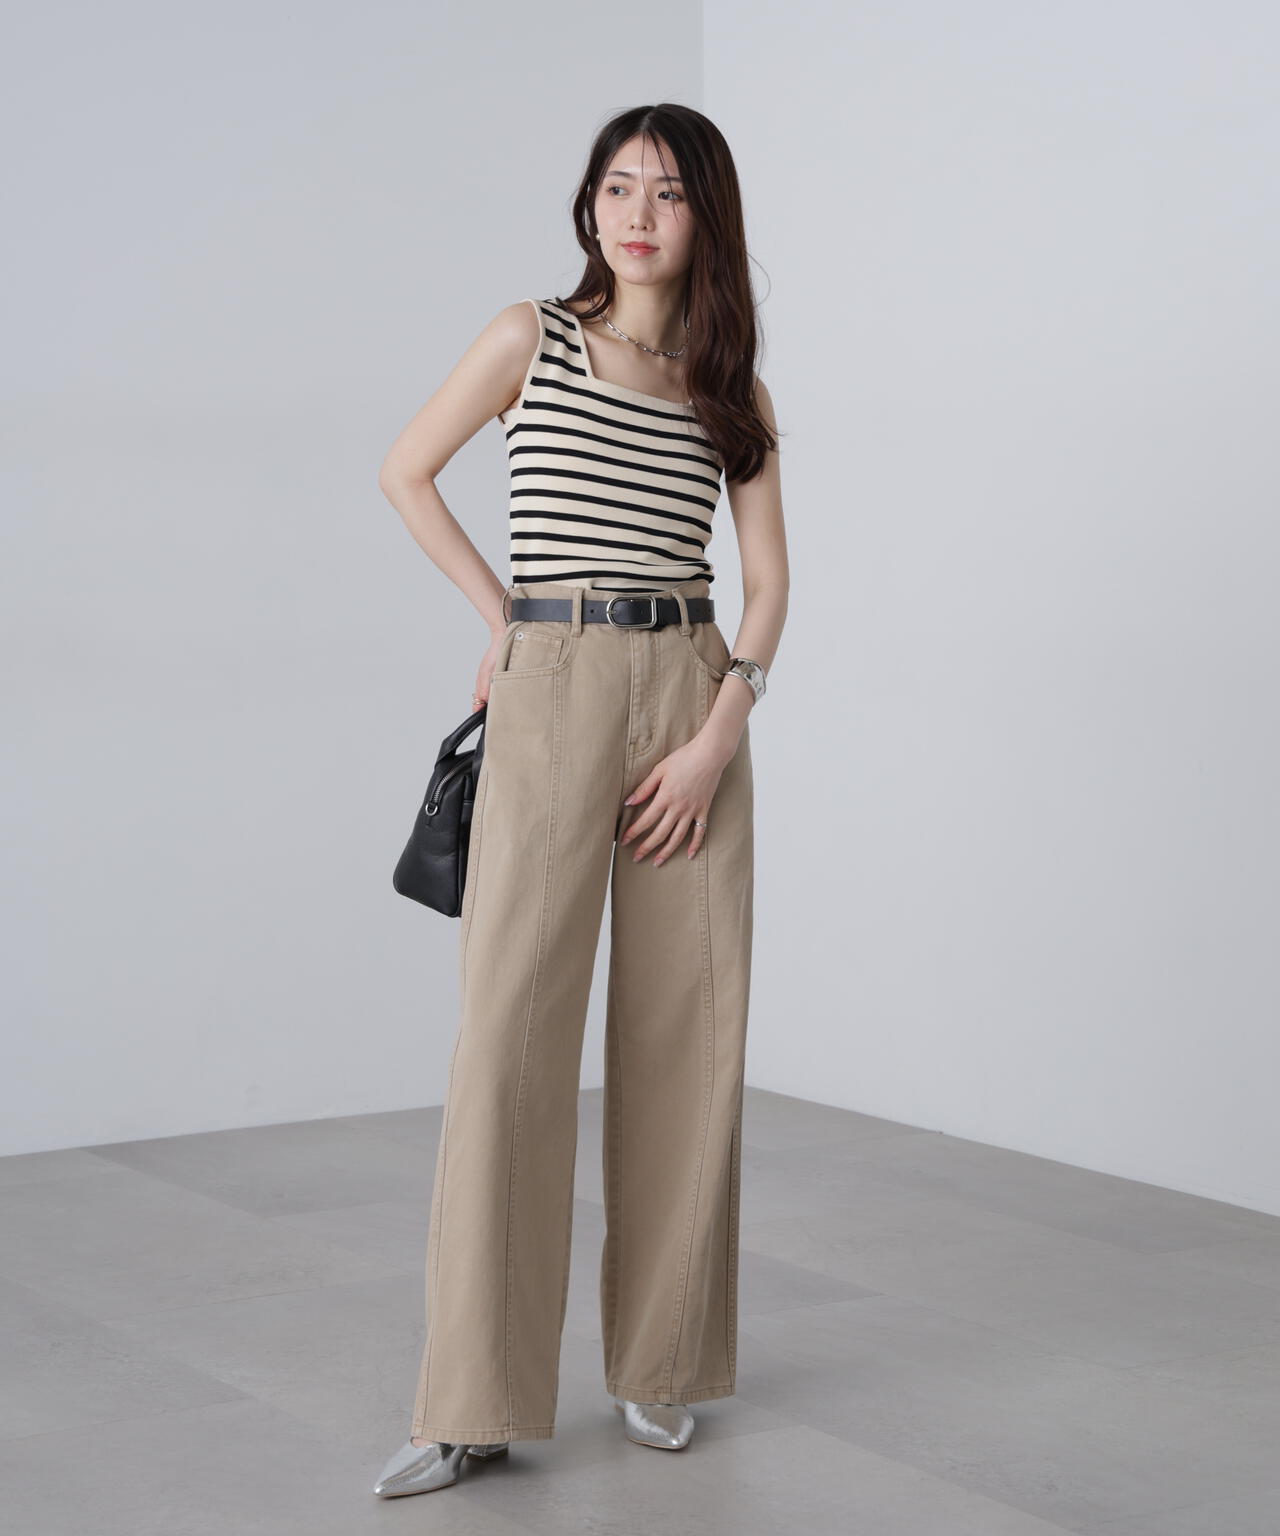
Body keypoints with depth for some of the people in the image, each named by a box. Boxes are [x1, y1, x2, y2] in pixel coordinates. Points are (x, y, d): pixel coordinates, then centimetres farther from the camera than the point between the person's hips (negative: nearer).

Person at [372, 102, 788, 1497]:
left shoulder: (732, 387, 11)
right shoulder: (530, 338, 5)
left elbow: (767, 581, 7)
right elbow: (405, 473, 14)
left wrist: (718, 736, -6)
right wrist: (504, 616, 8)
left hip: (692, 693, 3)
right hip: (550, 697, -3)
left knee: (683, 1027, 2)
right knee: (512, 1022, -9)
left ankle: (657, 1359, 17)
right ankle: (474, 1404, -4)